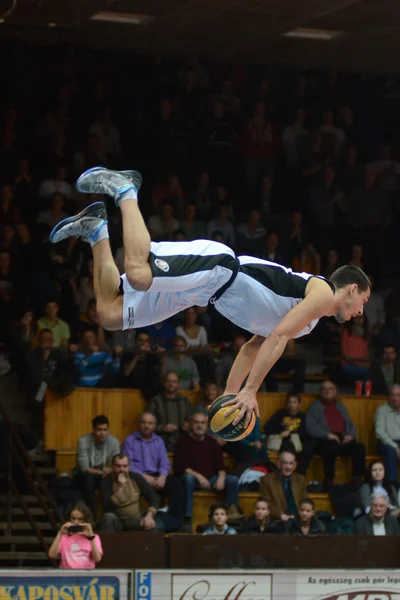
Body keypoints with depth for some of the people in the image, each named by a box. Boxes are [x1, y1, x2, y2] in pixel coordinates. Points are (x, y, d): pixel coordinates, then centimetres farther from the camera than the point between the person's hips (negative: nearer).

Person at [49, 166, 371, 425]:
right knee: (138, 274, -35)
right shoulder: (323, 292, -2)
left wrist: (230, 395, 21)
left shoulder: (312, 321, 28)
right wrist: (250, 392, -16)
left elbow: (254, 346, 29)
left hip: (210, 289, 9)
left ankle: (98, 230, 9)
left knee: (111, 314, 2)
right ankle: (124, 189, -16)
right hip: (215, 265, -9)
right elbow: (277, 338, -15)